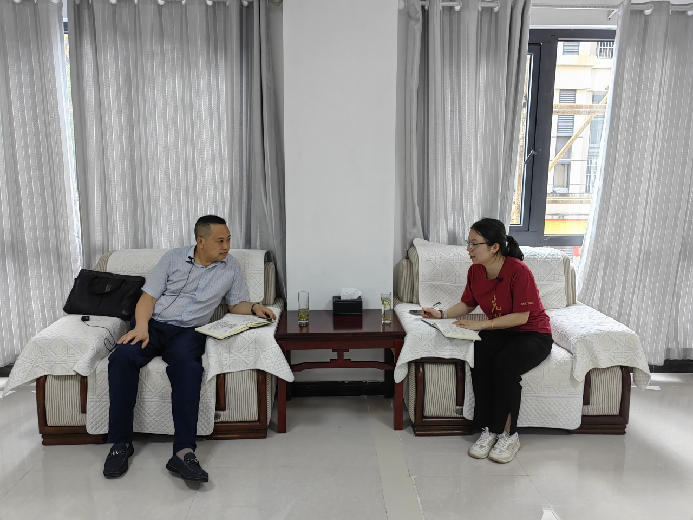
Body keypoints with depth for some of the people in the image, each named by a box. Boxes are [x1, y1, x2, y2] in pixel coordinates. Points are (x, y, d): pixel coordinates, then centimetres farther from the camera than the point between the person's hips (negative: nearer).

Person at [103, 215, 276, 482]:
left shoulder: (231, 267, 11)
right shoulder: (173, 258, 6)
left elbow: (236, 303, 17)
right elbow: (148, 297, 3)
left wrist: (254, 307, -6)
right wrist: (141, 327, -15)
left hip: (188, 331, 0)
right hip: (153, 323, 1)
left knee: (187, 365, -35)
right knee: (122, 356, -30)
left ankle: (183, 452, -39)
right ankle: (121, 443, -18)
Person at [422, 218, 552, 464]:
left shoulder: (518, 271, -23)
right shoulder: (475, 271, -2)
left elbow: (520, 316, -23)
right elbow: (467, 305, 10)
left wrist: (481, 325, -26)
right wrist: (442, 314, -7)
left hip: (533, 333, -5)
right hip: (499, 332, 5)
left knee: (504, 364, -33)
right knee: (478, 358, -27)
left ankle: (508, 435, -14)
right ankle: (488, 430, -16)